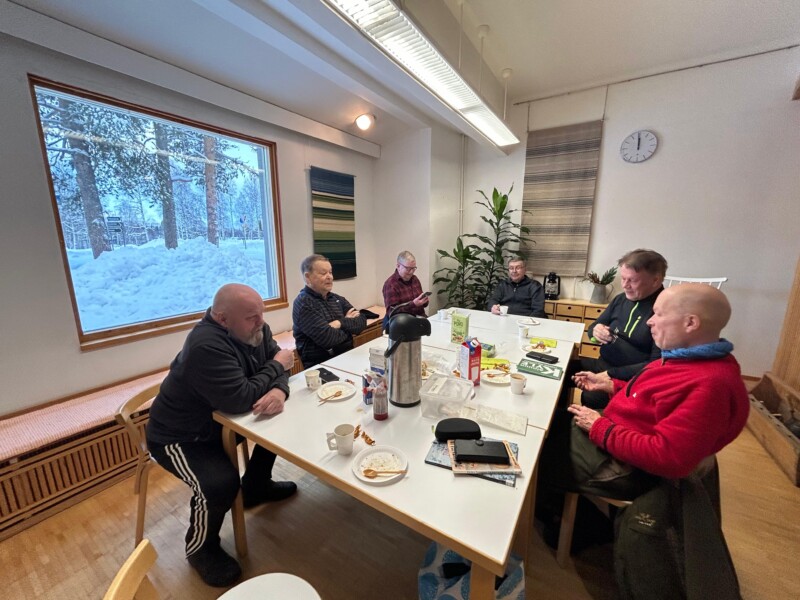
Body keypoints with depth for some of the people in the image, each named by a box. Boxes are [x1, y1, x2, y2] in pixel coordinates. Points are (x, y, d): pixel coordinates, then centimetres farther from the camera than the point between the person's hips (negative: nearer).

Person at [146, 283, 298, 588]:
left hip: (220, 420, 8)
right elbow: (239, 400, -38)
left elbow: (278, 368, -8)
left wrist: (279, 391, -31)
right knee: (221, 484, -26)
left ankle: (255, 487, 25)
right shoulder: (206, 346, -35)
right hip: (179, 436, -7)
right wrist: (276, 366, -24)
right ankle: (201, 548, 9)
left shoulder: (255, 330, -10)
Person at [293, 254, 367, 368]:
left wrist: (340, 323, -16)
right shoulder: (303, 303, -10)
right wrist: (348, 324, -2)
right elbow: (327, 338, -19)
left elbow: (362, 322, 1)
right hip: (320, 365, -6)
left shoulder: (337, 299, 11)